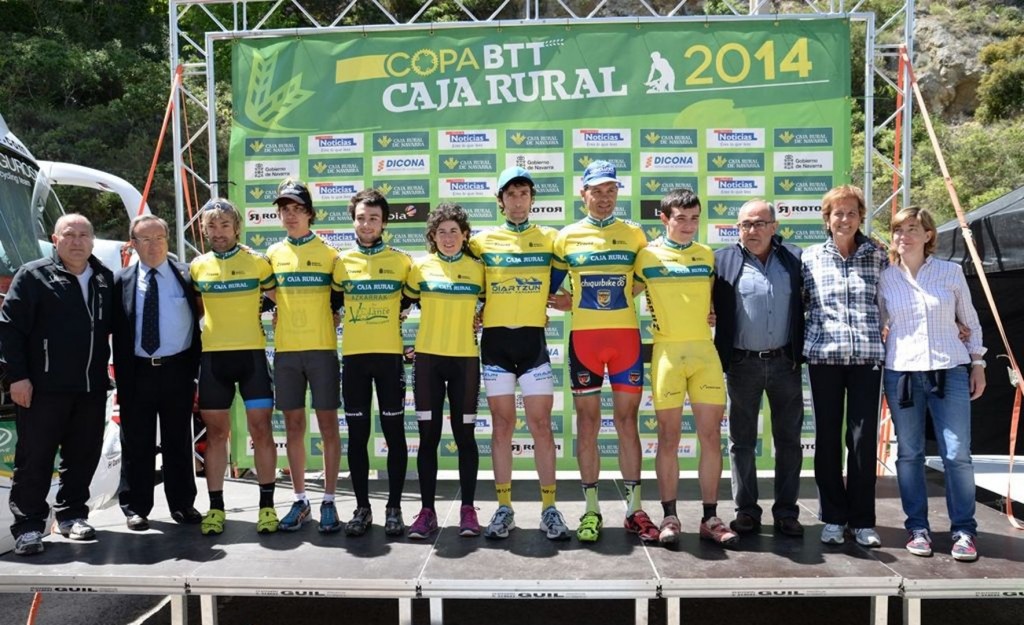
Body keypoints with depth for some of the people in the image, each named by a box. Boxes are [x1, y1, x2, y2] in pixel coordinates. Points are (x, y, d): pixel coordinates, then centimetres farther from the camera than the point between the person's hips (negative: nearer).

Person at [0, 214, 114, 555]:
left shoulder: (105, 279, 10)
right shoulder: (33, 275, -2)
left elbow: (114, 326, 15)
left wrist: (106, 373, 9)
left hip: (92, 387, 4)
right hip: (43, 386, -4)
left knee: (83, 456, 11)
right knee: (35, 458, 2)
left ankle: (72, 515, 25)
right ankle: (28, 525, 11)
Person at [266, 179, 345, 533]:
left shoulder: (328, 253, 1)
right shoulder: (273, 254, 9)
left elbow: (339, 298, 7)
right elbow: (270, 296, 16)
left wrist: (325, 324, -4)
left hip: (322, 348, -3)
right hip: (285, 349, 3)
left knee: (328, 424, 0)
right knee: (293, 426, 7)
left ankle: (328, 501, 8)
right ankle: (300, 501, 17)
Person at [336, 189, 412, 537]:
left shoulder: (401, 261, 3)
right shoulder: (342, 261, 6)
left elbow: (409, 298, 13)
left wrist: (394, 314, 3)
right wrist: (353, 320, 5)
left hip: (389, 354, -1)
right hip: (353, 356, 2)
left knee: (394, 433, 2)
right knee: (357, 435, 6)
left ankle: (394, 508, 12)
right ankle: (362, 508, 16)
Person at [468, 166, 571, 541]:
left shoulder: (550, 238, 6)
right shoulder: (482, 241, 6)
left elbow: (560, 277, 16)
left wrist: (547, 302, 3)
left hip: (533, 339, 0)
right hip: (495, 340, 0)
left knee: (541, 424, -1)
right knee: (502, 425, 4)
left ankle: (549, 509, 8)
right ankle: (504, 508, 12)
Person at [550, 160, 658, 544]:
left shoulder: (634, 234, 7)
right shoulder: (568, 236, 5)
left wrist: (619, 295, 1)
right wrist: (566, 301, -3)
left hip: (626, 334, 1)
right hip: (584, 336, 0)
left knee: (627, 420, 4)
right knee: (587, 422, 4)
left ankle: (635, 508, 12)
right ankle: (591, 509, 13)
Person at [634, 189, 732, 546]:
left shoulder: (708, 256, 11)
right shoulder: (647, 256, 2)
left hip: (705, 350, 3)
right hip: (667, 352, -3)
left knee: (711, 435, 2)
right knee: (669, 437, 2)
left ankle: (710, 518, 12)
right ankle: (670, 517, 11)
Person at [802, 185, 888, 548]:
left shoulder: (877, 255, 7)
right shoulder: (811, 257, 6)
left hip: (867, 355, 0)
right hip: (824, 355, 0)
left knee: (864, 437, 1)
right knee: (828, 436, 5)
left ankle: (862, 520, 14)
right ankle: (833, 518, 16)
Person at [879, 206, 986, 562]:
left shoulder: (951, 272, 4)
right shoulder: (885, 279, 4)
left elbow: (971, 321, 10)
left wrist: (978, 363, 7)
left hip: (950, 370, -1)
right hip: (901, 372, 1)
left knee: (957, 454, -3)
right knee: (909, 453, 6)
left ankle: (964, 530, 9)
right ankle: (917, 527, 16)